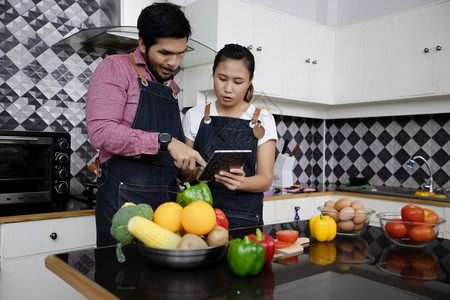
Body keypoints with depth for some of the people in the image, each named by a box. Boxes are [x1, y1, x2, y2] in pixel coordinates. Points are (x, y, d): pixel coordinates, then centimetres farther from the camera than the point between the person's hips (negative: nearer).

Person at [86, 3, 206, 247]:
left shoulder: (170, 85, 18)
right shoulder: (116, 68, -2)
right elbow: (101, 132, -17)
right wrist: (165, 141, -22)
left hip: (167, 199, 6)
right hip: (124, 199, -6)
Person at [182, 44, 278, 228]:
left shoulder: (262, 120, 4)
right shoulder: (194, 116, 8)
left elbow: (266, 179, 0)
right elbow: (183, 171, 8)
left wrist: (241, 182, -20)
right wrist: (196, 173, -15)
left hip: (245, 218, -1)